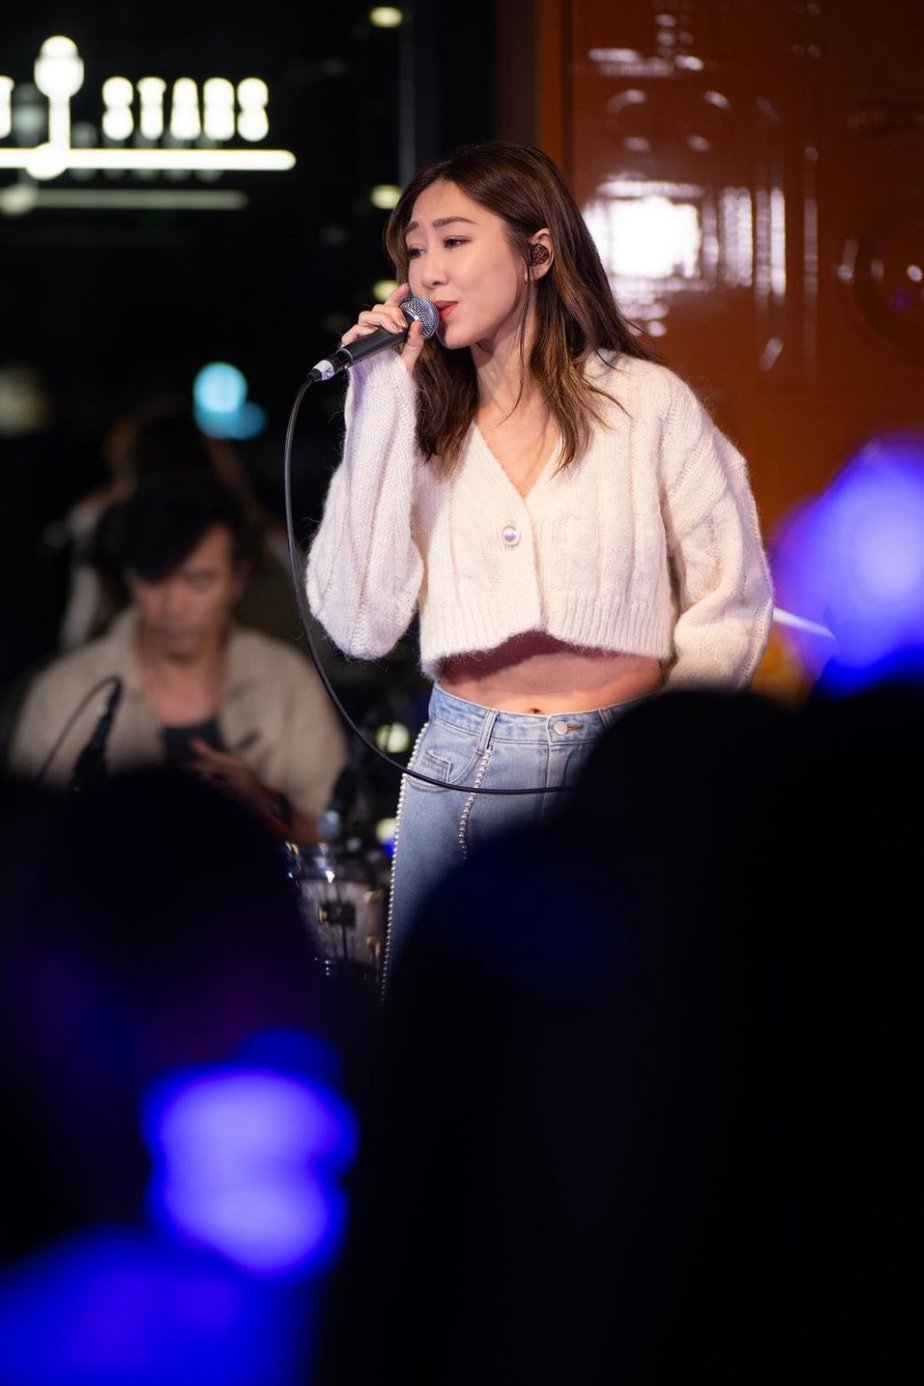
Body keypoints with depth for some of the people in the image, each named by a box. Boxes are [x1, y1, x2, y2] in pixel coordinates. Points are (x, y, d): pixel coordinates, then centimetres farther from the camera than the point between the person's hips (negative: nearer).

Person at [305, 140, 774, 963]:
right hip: (456, 769, 2)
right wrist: (380, 410, -7)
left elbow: (729, 612, 1)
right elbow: (360, 626, -6)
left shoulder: (649, 403, -1)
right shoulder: (421, 421, 6)